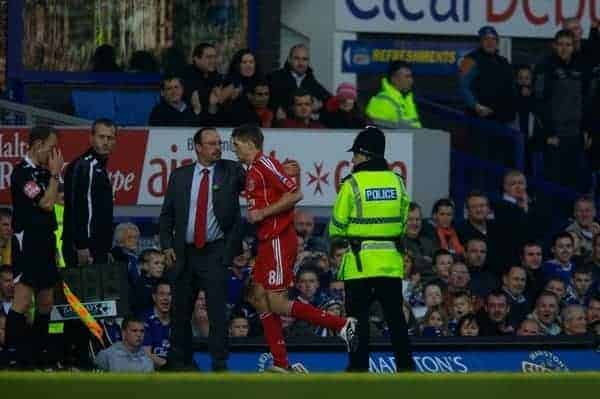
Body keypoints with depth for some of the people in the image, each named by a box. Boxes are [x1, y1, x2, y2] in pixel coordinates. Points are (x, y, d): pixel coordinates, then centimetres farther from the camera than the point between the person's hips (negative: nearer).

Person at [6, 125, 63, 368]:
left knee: (46, 302, 11)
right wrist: (55, 174, -9)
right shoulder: (23, 172, -12)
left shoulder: (42, 171, 16)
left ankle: (38, 354, 17)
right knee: (23, 300, -14)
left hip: (45, 245, 10)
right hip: (28, 245, -10)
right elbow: (46, 203, -18)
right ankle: (13, 355, -17)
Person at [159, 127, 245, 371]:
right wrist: (167, 246, 2)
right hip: (184, 253, 2)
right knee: (181, 312, 8)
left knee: (217, 310, -10)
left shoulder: (231, 172, 4)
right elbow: (166, 215, 11)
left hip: (215, 252, -2)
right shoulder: (179, 176, 8)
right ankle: (179, 364, 20)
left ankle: (219, 365, -8)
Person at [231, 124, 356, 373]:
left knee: (277, 304, -12)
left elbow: (295, 194, -20)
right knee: (260, 299, 6)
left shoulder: (265, 164, -12)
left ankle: (342, 325, -10)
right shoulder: (252, 170, 18)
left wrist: (262, 213, -18)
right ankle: (281, 365, 6)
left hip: (279, 240, -10)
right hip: (267, 241, 10)